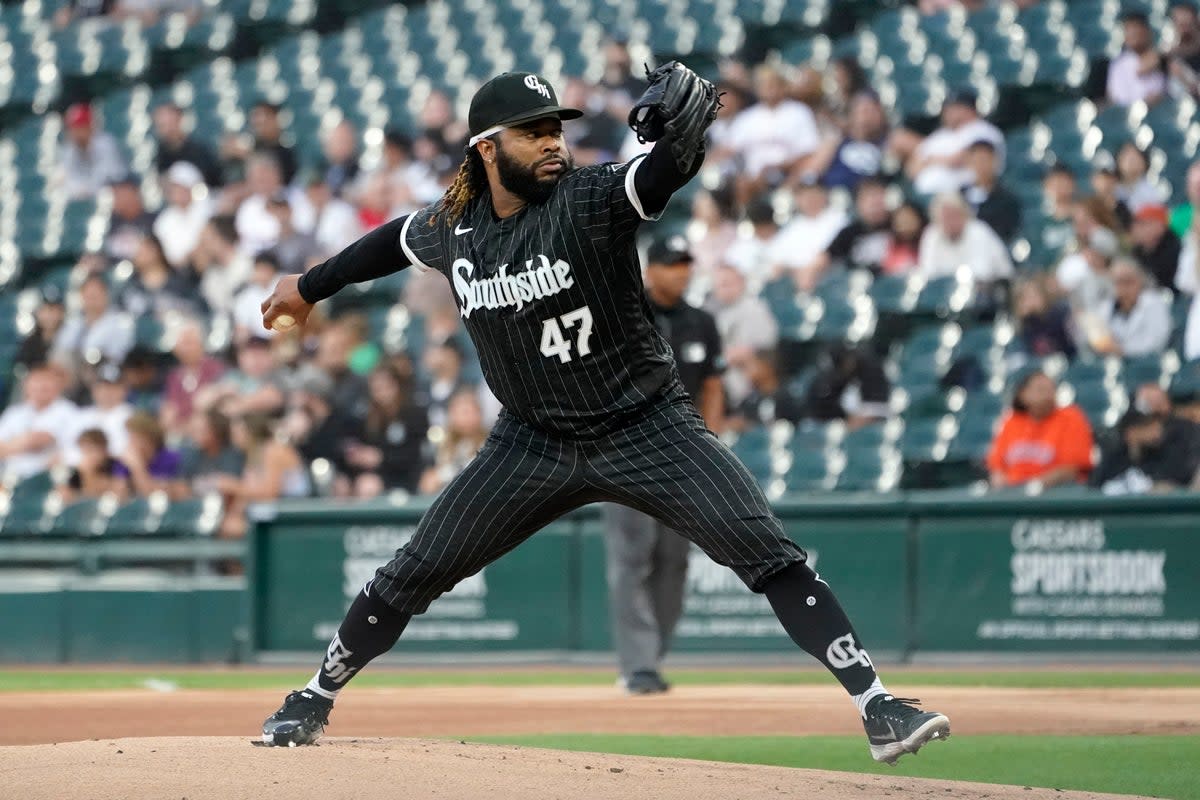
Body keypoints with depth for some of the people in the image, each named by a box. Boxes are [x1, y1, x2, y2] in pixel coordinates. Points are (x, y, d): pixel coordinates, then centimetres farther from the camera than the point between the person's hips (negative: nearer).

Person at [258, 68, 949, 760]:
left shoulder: (589, 201, -16)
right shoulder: (453, 228, -2)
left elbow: (670, 170, -35)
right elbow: (396, 241, 21)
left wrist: (686, 125, -59)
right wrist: (310, 287, 36)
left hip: (650, 429, -4)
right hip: (535, 440, 4)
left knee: (769, 554, -18)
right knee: (417, 571, 5)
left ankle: (878, 708, -19)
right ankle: (314, 701, 25)